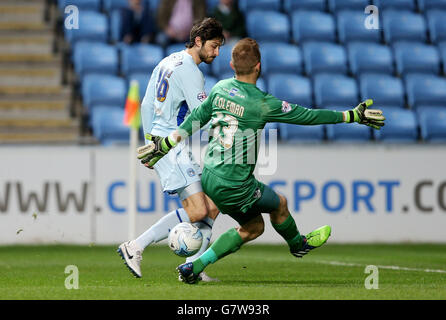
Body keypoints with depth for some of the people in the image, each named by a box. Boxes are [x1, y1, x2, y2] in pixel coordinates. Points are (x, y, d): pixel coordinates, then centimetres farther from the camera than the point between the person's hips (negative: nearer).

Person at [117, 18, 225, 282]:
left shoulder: (168, 62, 16)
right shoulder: (189, 70, -13)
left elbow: (146, 106, 21)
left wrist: (151, 143, 25)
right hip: (172, 147, -10)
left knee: (212, 207, 8)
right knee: (197, 211, -17)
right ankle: (135, 248, -14)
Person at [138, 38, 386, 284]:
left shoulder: (220, 88, 1)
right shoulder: (262, 103, -18)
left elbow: (196, 118, 11)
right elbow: (306, 115, -10)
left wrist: (164, 146, 22)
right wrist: (353, 116, -1)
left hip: (209, 177, 7)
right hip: (234, 185, -7)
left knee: (254, 226, 19)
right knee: (280, 204, 19)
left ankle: (195, 266, 12)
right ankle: (298, 244, 46)